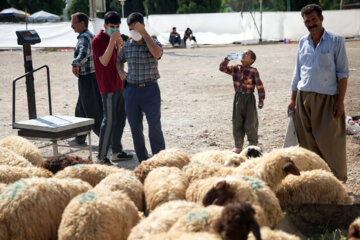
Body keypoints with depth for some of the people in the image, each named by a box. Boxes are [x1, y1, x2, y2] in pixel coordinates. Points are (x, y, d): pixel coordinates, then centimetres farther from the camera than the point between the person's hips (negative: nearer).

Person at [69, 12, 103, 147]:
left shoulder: (84, 37, -15)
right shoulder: (91, 36, 16)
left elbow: (84, 54, -34)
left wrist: (75, 65, -19)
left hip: (87, 79, -10)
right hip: (93, 76, 10)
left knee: (93, 112, -5)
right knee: (81, 110, 19)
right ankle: (80, 139, 29)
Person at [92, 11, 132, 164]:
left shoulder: (113, 39, 14)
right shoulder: (98, 40, -11)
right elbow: (104, 61, -21)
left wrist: (119, 44, -1)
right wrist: (112, 41, -23)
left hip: (118, 85, 9)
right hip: (108, 87, -9)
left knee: (120, 118, 12)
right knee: (109, 121, -10)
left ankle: (117, 152, 22)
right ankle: (101, 157, -4)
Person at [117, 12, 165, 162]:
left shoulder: (153, 43, -3)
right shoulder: (126, 46, 8)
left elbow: (157, 54, -27)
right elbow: (119, 60, 27)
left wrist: (144, 33, -23)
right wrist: (120, 72, 5)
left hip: (150, 90, -4)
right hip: (131, 90, 4)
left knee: (155, 127, -9)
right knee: (135, 128, 9)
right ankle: (143, 162, 21)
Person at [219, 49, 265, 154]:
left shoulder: (253, 71, -9)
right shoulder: (235, 69, 4)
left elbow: (259, 86, -7)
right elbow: (222, 68, 4)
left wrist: (261, 99, -7)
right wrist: (227, 59, -10)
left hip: (249, 99, -4)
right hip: (238, 98, 4)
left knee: (250, 124, 2)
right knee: (237, 123, 7)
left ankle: (253, 145, 17)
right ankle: (238, 145, 16)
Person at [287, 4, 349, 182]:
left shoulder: (336, 41, -2)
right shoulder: (303, 42, 11)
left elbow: (343, 73, -3)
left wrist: (340, 101, -9)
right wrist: (293, 99, 13)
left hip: (327, 98, -4)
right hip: (304, 98, 4)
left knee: (331, 142, -2)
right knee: (307, 141, 7)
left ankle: (338, 181, 11)